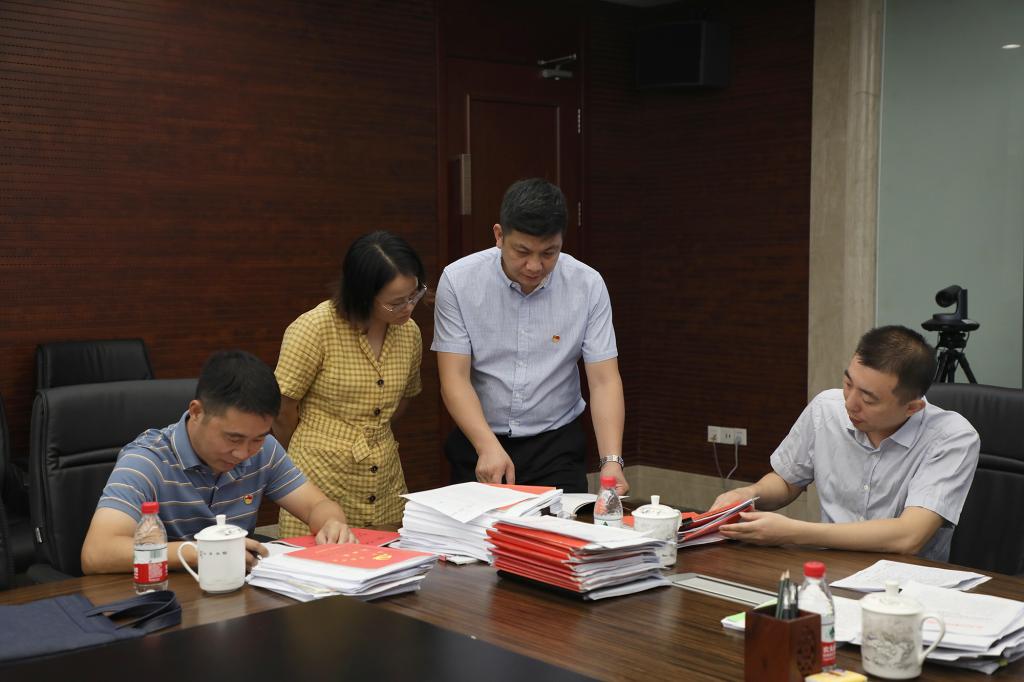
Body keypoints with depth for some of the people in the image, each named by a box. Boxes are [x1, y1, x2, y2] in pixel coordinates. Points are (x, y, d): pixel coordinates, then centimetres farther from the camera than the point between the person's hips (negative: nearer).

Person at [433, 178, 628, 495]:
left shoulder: (588, 285, -9)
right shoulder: (458, 280, -11)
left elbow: (604, 380, -9)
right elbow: (455, 379, -13)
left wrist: (611, 460, -23)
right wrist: (488, 446, -29)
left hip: (557, 444, 0)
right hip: (477, 441, 0)